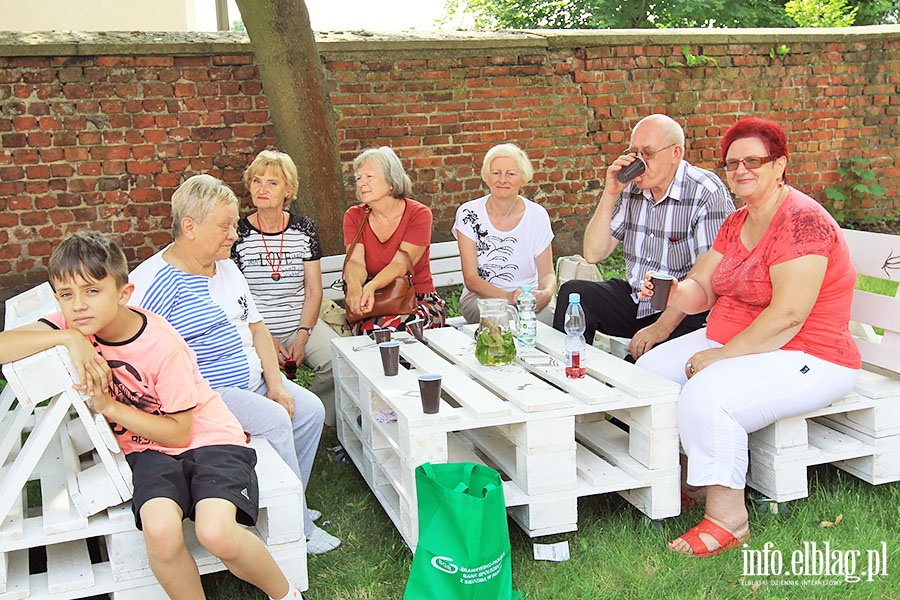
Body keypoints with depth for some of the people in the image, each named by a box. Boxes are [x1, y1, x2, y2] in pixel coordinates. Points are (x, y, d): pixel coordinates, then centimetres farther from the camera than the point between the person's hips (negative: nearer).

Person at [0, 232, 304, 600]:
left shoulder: (162, 345, -20)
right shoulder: (72, 327, -6)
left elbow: (179, 432, -13)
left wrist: (108, 405, -18)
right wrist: (67, 338, -29)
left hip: (206, 437, -3)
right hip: (148, 449, 4)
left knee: (216, 533, -29)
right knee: (159, 530, -30)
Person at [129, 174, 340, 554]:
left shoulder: (226, 266, 11)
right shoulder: (153, 282, -16)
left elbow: (255, 327, 15)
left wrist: (275, 384, 1)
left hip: (251, 380, 9)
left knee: (310, 409, -4)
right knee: (274, 420, -25)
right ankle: (297, 527, -10)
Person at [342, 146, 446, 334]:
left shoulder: (419, 214, -6)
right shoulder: (354, 216, 4)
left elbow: (401, 264, -18)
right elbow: (354, 261, -11)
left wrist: (371, 287, -39)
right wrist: (354, 286, -37)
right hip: (374, 304, 2)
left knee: (391, 327, -34)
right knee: (369, 329, -33)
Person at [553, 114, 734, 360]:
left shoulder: (707, 193, -12)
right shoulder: (630, 187, 4)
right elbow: (594, 254, 3)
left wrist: (663, 326, -24)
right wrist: (610, 195, -7)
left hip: (684, 311, -5)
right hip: (633, 298, 6)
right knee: (573, 293, -17)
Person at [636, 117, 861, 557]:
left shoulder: (801, 219, -19)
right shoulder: (736, 224, 11)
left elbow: (788, 316, -26)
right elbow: (702, 290, 8)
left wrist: (721, 355, -22)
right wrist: (673, 292, -15)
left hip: (808, 360, -10)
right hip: (732, 344, 10)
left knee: (705, 396, -31)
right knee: (650, 369, 2)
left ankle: (727, 517, -13)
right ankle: (690, 479, 13)